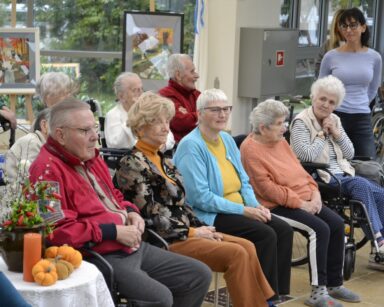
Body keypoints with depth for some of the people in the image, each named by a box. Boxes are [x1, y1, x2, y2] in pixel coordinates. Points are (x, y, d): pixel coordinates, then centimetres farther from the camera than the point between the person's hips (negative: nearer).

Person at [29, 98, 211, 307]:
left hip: (133, 246, 10)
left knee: (200, 275, 9)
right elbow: (60, 231, -25)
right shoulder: (48, 170, -16)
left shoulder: (91, 157, 15)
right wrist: (114, 231, -20)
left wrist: (131, 212, 7)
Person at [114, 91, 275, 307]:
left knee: (247, 247, -6)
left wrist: (202, 228, 1)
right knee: (237, 254, -19)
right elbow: (151, 216, -17)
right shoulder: (132, 165, -12)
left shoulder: (163, 160, 15)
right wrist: (192, 232, -12)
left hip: (184, 231, 8)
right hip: (165, 240, -8)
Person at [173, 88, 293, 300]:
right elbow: (200, 197, -20)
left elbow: (243, 182, 16)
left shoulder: (227, 139, 12)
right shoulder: (191, 146, -14)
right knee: (265, 234, -23)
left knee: (284, 230, -10)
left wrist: (255, 205, -5)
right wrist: (243, 210, -19)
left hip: (238, 209, 8)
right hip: (209, 216, -8)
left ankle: (280, 293, -3)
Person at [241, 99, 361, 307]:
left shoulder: (280, 141, 13)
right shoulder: (250, 149, -14)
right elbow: (267, 188, -19)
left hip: (305, 200, 9)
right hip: (277, 206, -9)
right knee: (319, 229, -25)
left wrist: (315, 193, -2)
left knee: (337, 224, -7)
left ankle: (334, 284, 2)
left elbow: (300, 170, 15)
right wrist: (299, 203, -18)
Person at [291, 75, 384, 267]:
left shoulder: (335, 121, 15)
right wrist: (322, 134, -8)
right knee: (361, 185, -31)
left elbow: (350, 154, 12)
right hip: (320, 179, -7)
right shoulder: (301, 122, -5)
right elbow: (306, 155, -18)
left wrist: (336, 133, -2)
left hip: (342, 175, 7)